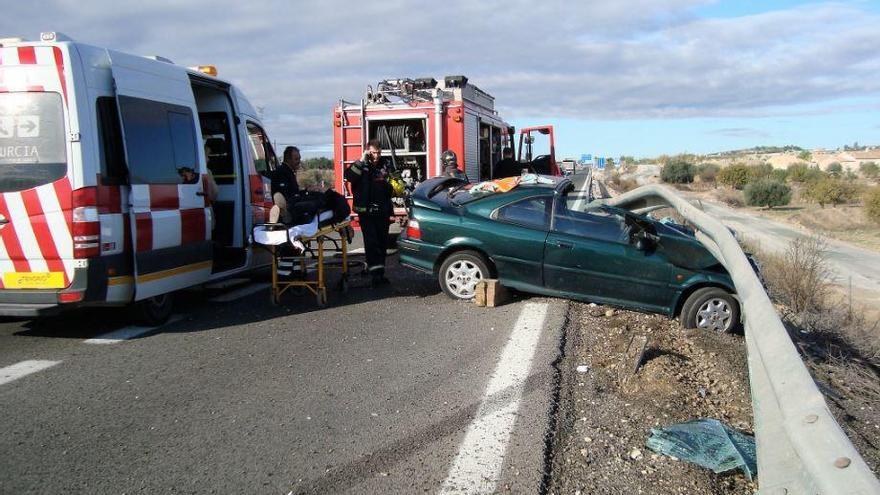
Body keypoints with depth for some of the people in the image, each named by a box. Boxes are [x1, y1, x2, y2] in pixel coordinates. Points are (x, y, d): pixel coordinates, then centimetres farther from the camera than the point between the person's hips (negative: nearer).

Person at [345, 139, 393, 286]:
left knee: (382, 242, 9)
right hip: (366, 211, -4)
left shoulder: (386, 164, 8)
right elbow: (349, 176, -21)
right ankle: (375, 272, -13)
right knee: (371, 242, -10)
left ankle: (378, 270, 20)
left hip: (383, 211, 4)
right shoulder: (361, 165, -2)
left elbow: (392, 185, 20)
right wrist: (362, 161, -23)